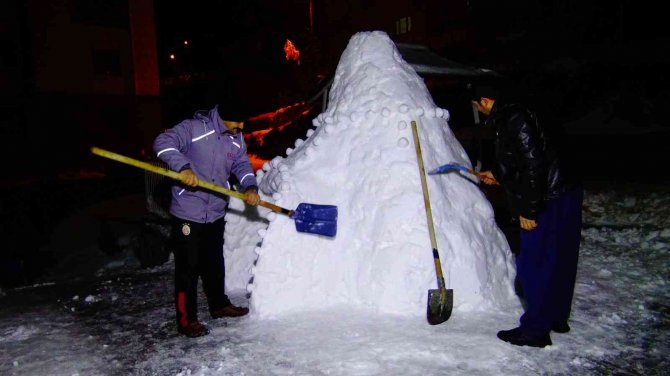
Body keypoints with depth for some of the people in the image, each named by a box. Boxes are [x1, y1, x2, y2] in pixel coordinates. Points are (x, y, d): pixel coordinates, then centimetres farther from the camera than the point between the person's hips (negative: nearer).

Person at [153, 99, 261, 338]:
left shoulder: (236, 139, 6)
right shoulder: (193, 128, -14)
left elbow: (242, 165, 5)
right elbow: (163, 143, -22)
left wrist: (250, 187, -14)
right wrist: (184, 167, -36)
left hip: (216, 213, 7)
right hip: (188, 213, -6)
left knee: (215, 263, 21)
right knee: (188, 267, 1)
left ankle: (219, 305, 38)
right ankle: (187, 319, 13)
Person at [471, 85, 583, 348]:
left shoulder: (514, 120, -17)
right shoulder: (508, 118, 14)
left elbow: (533, 165, -24)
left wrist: (527, 210, -21)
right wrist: (497, 176, 33)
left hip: (549, 202, -10)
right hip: (563, 196, 10)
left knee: (534, 265, -2)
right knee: (558, 261, 19)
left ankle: (535, 330, 8)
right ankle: (556, 318, 34)